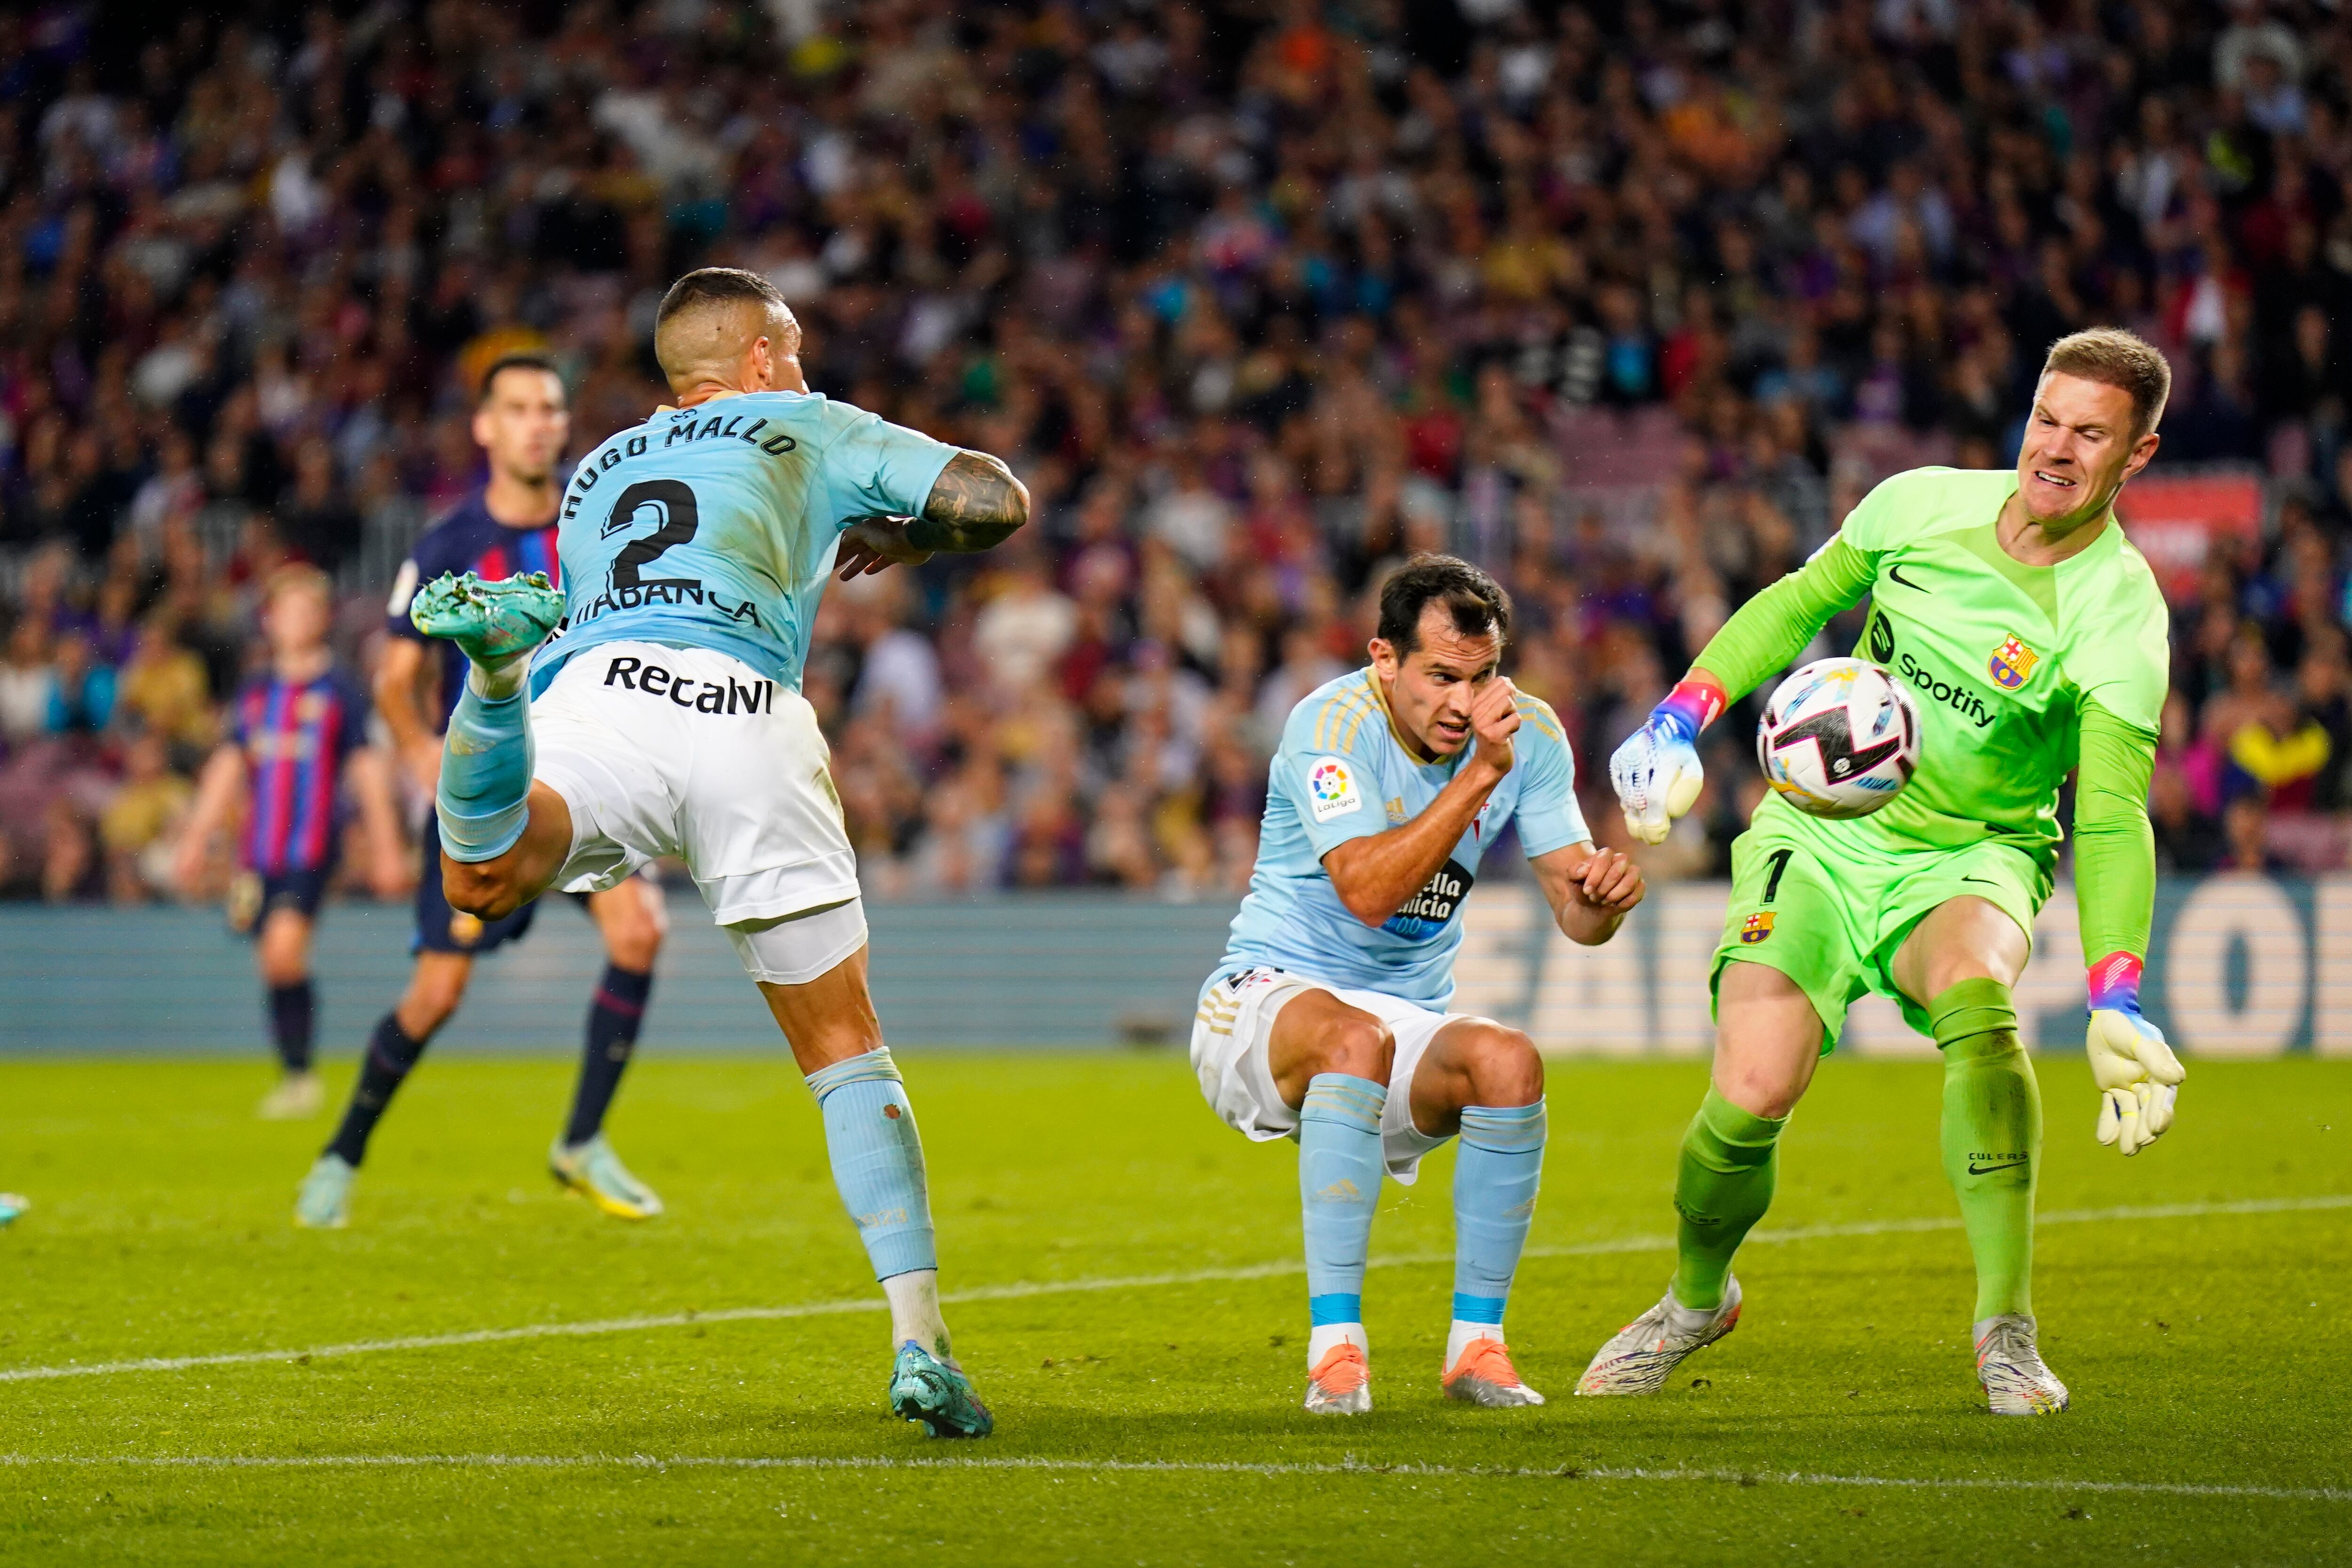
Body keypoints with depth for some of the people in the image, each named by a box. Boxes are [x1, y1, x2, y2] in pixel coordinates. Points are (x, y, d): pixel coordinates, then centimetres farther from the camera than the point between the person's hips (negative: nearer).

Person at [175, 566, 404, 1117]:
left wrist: (385, 849, 2)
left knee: (285, 950, -20)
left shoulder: (339, 691, 2)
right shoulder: (255, 693, 13)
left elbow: (368, 771, 3)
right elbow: (227, 769, 18)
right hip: (260, 850, 5)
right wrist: (196, 840, 14)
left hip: (313, 846, -5)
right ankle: (292, 1076, 16)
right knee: (272, 964, 5)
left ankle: (302, 1074, -11)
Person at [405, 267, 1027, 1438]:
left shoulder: (595, 472, 39)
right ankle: (920, 1346, 0)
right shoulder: (809, 431, 29)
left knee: (483, 878, -29)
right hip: (751, 726, -1)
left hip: (599, 692, 1)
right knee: (847, 1048, 8)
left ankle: (498, 647, -53)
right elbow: (998, 502, 22)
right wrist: (897, 541, 39)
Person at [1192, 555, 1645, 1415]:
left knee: (1510, 1060, -28)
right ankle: (1335, 1347, -36)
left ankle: (1477, 1342, -17)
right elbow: (1367, 891, -32)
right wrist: (1481, 772, -35)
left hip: (1412, 1016, 4)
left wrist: (1602, 894, -28)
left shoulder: (1529, 733, -3)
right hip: (1272, 992, -4)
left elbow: (1577, 914, -4)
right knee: (1357, 1038, -38)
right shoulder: (1333, 724, -19)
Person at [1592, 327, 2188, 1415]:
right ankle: (1697, 1297, 16)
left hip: (1970, 860, -2)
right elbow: (1799, 603, 13)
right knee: (1752, 1094, -18)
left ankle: (2006, 1327, -30)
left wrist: (2118, 1006, -32)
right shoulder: (1921, 506, -6)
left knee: (1975, 995, -38)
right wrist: (1680, 721, 3)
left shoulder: (2120, 614, -16)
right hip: (1821, 836, 2)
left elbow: (2112, 823, -21)